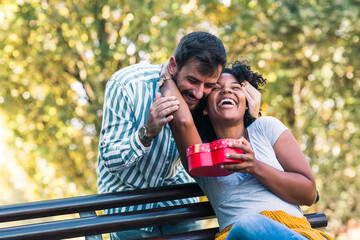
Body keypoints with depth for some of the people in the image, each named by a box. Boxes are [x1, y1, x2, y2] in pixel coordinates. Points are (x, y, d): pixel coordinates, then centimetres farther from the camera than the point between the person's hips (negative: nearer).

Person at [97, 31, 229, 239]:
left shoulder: (205, 97, -17)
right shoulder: (126, 86, -28)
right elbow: (111, 160, -26)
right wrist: (147, 132, -44)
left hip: (173, 188, 4)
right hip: (128, 191, -3)